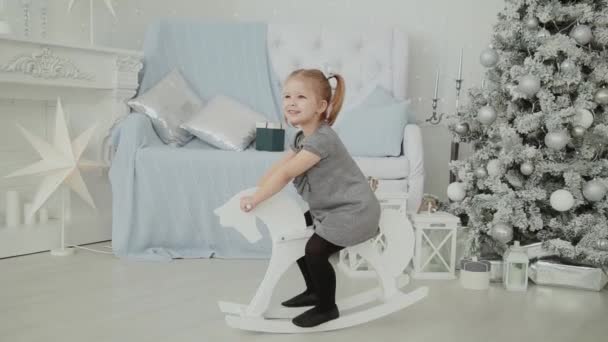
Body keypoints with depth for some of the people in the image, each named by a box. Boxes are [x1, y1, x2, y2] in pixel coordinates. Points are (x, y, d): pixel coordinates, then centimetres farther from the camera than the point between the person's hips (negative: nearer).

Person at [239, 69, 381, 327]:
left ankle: (327, 308, 5)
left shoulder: (322, 139, -27)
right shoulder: (301, 137, 6)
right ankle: (314, 292, 30)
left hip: (353, 211, -10)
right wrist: (251, 193, -11)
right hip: (329, 208, 11)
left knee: (315, 251, -17)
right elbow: (277, 167, 3)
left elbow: (285, 174, -27)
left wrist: (254, 200, -22)